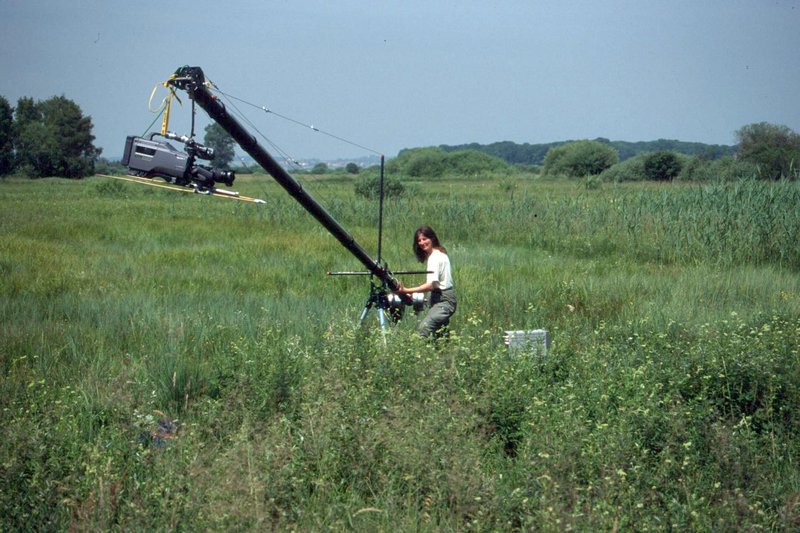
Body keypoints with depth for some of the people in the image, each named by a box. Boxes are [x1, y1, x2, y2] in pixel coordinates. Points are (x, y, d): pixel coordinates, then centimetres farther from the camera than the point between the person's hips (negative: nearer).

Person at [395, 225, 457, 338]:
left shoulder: (435, 257, -15)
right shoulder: (441, 253, 16)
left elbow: (431, 285, -24)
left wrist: (406, 291, -30)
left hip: (443, 301, -11)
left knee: (422, 330, -24)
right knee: (440, 336, 14)